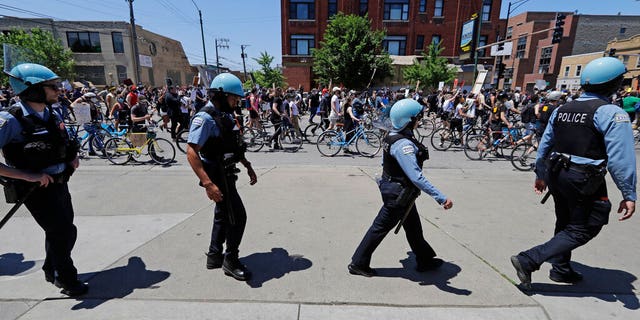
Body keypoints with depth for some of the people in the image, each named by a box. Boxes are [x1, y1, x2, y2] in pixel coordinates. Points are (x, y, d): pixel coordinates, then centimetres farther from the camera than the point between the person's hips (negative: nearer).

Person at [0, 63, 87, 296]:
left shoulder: (52, 115, 4)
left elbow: (65, 143, 21)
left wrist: (73, 156, 2)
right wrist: (28, 176, -27)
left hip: (60, 185, 7)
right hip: (37, 190, -7)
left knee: (61, 232, 20)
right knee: (64, 233, -1)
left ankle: (52, 271, 44)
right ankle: (66, 280, 21)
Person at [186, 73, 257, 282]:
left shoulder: (226, 116, 9)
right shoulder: (205, 118, -19)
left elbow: (235, 146, 19)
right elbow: (191, 153, -26)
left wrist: (248, 167, 16)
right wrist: (208, 184, -32)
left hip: (226, 173, 10)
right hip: (217, 176, -10)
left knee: (223, 215, 19)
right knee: (237, 216, -5)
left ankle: (214, 256, 35)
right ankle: (231, 261, 14)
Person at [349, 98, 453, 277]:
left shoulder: (393, 137, 2)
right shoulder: (404, 145, -29)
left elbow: (384, 161, 14)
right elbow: (417, 177, -35)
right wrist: (441, 198, -34)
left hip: (401, 193, 9)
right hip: (398, 194, -9)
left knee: (413, 227, 23)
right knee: (381, 228, 5)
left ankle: (425, 260, 44)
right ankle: (358, 264, 21)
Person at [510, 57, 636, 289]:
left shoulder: (561, 110, 8)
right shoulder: (611, 113, -12)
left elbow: (545, 145, 13)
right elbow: (620, 159, -17)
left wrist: (540, 175, 21)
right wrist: (629, 195, -12)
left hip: (556, 174, 7)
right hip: (584, 181, -7)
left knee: (565, 223, 22)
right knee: (581, 230, 4)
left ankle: (561, 270, 34)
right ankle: (528, 260, -8)